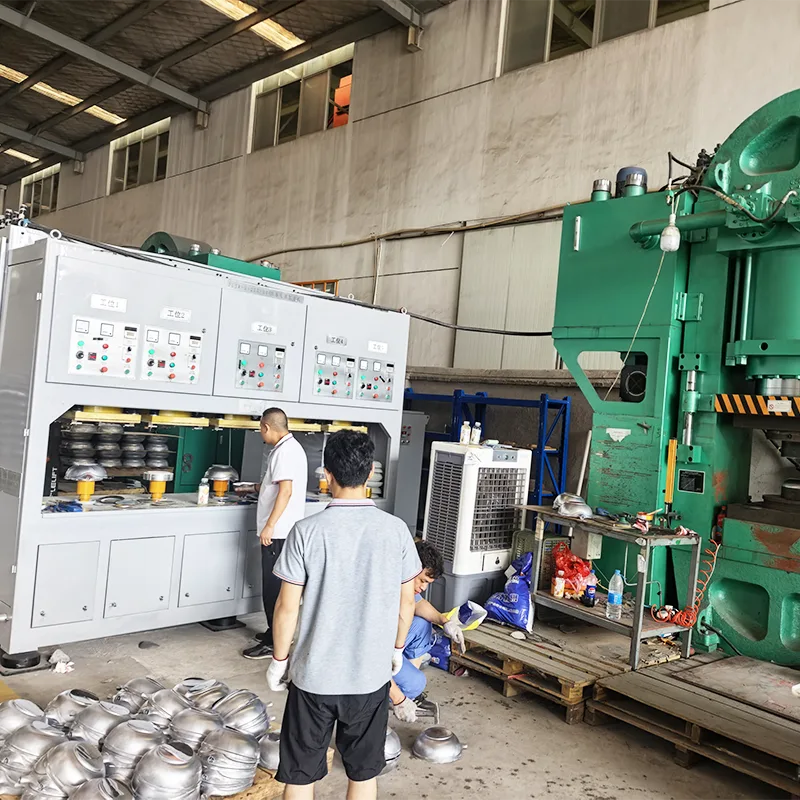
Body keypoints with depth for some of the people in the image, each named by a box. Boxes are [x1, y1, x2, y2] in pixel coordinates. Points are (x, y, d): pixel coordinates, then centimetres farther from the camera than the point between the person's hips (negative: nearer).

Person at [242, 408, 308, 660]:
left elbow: (286, 490, -26)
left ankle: (274, 643, 4)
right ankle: (276, 632, 27)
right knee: (275, 584, 17)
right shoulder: (290, 447, 15)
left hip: (277, 531, -10)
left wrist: (269, 526, -25)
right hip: (282, 530, 10)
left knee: (273, 586, -3)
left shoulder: (284, 450, -17)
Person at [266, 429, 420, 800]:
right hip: (372, 674, 2)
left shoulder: (307, 531, -16)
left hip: (314, 674, -2)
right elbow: (406, 602, 0)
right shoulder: (396, 530, -9)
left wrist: (279, 660, 4)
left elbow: (287, 607, -11)